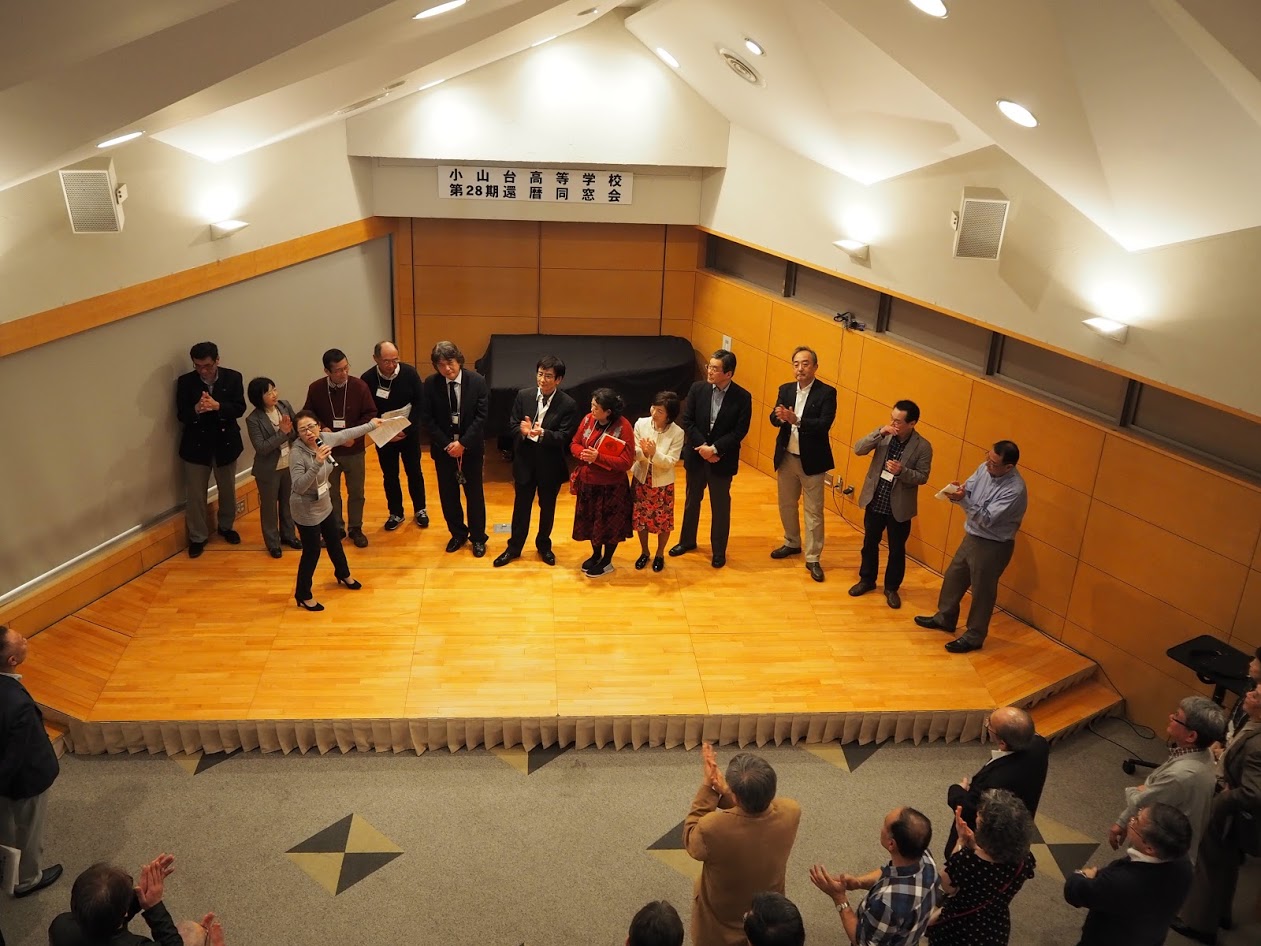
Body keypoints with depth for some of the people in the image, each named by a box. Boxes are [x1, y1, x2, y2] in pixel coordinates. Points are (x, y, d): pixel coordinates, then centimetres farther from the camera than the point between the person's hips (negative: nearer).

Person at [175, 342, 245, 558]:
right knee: (195, 495, 6)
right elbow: (181, 415, -10)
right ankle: (197, 537, 22)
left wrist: (217, 406, -30)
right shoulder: (185, 382, -7)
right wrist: (196, 410, -31)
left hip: (225, 442, 1)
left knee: (228, 490, 18)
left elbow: (240, 408, -12)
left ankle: (226, 527, 41)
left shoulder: (233, 377, -7)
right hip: (196, 444, -1)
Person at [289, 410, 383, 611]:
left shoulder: (325, 438, -12)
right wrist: (317, 463, -48)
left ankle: (343, 574, 53)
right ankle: (303, 596, 25)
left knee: (334, 541, 26)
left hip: (324, 504, 7)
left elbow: (347, 434, 9)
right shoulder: (297, 453, -30)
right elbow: (298, 487, -38)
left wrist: (371, 425, 21)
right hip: (306, 510, -7)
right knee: (312, 552, 5)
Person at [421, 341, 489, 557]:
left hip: (471, 447, -1)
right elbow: (428, 419, -6)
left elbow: (481, 416, -12)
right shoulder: (431, 383, -8)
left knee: (474, 494, 9)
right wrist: (446, 444, -15)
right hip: (443, 448, 1)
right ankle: (458, 534, 30)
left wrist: (463, 443, -18)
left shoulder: (477, 381, -11)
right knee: (448, 495, 11)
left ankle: (478, 537, 24)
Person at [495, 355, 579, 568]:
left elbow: (565, 437, -18)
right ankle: (514, 547, 32)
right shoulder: (523, 395, -5)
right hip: (525, 462, 1)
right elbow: (512, 426, -3)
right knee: (521, 506, 15)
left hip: (551, 466, -1)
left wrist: (542, 433, -35)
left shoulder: (568, 404, -14)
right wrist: (523, 430, -26)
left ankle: (543, 545, 39)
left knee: (547, 507, 18)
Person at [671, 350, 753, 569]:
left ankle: (719, 550, 26)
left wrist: (714, 449, -20)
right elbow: (687, 421, -6)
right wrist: (703, 446, -15)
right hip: (696, 456, 3)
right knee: (692, 500, 20)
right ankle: (688, 540, 39)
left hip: (722, 460, -3)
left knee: (720, 506, 10)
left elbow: (740, 431, -14)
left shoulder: (742, 397, -13)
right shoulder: (697, 389, -6)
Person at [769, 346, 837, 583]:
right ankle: (792, 543, 40)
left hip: (812, 460, -5)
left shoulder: (827, 392, -12)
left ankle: (813, 558, 11)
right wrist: (779, 416, -29)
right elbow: (774, 419, -5)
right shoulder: (785, 389, 3)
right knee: (786, 504, 19)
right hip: (786, 457, 5)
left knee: (813, 511, 3)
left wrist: (796, 420, -36)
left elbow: (824, 424, -23)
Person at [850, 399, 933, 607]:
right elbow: (858, 450, -15)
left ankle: (891, 587, 30)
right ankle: (867, 580, 38)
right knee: (869, 543, 18)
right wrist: (880, 433, -26)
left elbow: (922, 477, -12)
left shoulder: (923, 447, -14)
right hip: (874, 502, 3)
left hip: (899, 507, -3)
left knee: (896, 550, 12)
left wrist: (902, 471, -30)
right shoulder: (883, 434, -7)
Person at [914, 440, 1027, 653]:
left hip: (993, 546, -8)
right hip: (972, 537, 8)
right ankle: (945, 618, 43)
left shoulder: (1015, 490, -28)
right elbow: (969, 488, 0)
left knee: (982, 592, 8)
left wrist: (963, 500, -39)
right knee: (953, 577, 21)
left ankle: (974, 637, 26)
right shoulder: (985, 468, -6)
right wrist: (958, 490, -24)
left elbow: (987, 519, -30)